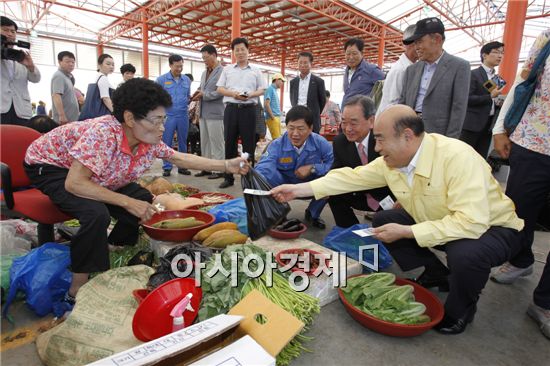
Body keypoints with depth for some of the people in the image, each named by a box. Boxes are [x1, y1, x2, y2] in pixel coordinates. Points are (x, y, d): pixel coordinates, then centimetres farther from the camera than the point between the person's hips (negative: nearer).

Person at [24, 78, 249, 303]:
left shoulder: (149, 141, -16)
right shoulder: (103, 134, -38)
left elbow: (180, 158, -5)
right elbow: (73, 183, -39)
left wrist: (227, 165, -10)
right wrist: (127, 202, -40)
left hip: (96, 178, 7)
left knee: (145, 201, -6)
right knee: (96, 213, -33)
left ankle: (111, 252, 15)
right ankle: (76, 292, -11)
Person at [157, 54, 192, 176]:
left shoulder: (187, 79, 10)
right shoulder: (161, 79, 0)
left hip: (183, 116, 3)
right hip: (168, 116, -3)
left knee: (183, 142, 9)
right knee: (167, 143, 2)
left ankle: (182, 166, 19)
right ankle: (167, 167, 12)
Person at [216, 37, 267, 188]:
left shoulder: (255, 70, 11)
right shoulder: (227, 69, 13)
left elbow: (262, 90, 9)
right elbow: (220, 89, 10)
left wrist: (251, 95, -11)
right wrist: (233, 93, -9)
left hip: (248, 109, -1)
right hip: (231, 109, 1)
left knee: (249, 143, 0)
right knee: (230, 142, 2)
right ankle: (229, 177, 10)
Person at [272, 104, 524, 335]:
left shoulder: (457, 156, -33)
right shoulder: (391, 161, -13)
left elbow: (471, 223, -38)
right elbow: (351, 177, -9)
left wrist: (405, 232, -35)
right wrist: (297, 190, -12)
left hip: (492, 227, -6)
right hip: (434, 223, 7)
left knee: (465, 253, -37)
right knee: (383, 221, -4)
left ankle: (460, 311, -1)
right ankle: (438, 276, 14)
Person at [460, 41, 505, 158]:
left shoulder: (498, 79, 17)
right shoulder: (473, 74, -5)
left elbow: (493, 103, 21)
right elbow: (467, 99, -13)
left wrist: (499, 102, 0)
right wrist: (490, 97, -19)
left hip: (489, 125, 7)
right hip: (472, 124, -7)